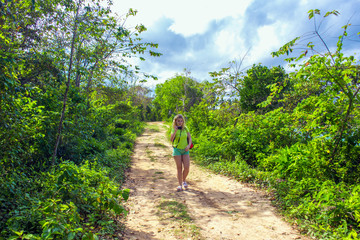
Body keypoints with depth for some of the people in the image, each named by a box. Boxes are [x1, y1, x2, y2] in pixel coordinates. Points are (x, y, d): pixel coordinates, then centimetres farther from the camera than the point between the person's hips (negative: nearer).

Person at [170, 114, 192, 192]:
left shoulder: (185, 128, 3)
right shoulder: (174, 129, -3)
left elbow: (190, 138, 7)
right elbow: (171, 139, -14)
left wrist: (189, 145, -10)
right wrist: (175, 131, -24)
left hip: (185, 150, 1)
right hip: (177, 150, -1)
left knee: (187, 167, -7)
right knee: (179, 168, 0)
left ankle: (184, 181, 21)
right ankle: (180, 185, 9)